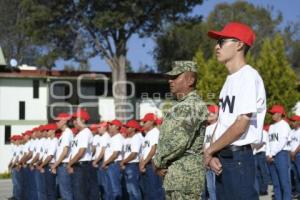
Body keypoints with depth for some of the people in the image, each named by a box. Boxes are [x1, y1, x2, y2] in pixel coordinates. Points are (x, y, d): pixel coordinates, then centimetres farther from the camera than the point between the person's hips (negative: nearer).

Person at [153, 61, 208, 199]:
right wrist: (161, 162, 9)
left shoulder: (192, 106, -14)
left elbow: (179, 141, -23)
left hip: (186, 174, -11)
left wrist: (159, 162, -11)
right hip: (175, 174, 11)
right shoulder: (181, 106, 20)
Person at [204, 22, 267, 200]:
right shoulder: (230, 79, 17)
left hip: (238, 158, -9)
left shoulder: (249, 77, -12)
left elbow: (241, 124, -18)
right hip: (222, 158, 10)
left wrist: (209, 150, -8)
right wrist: (213, 155, 0)